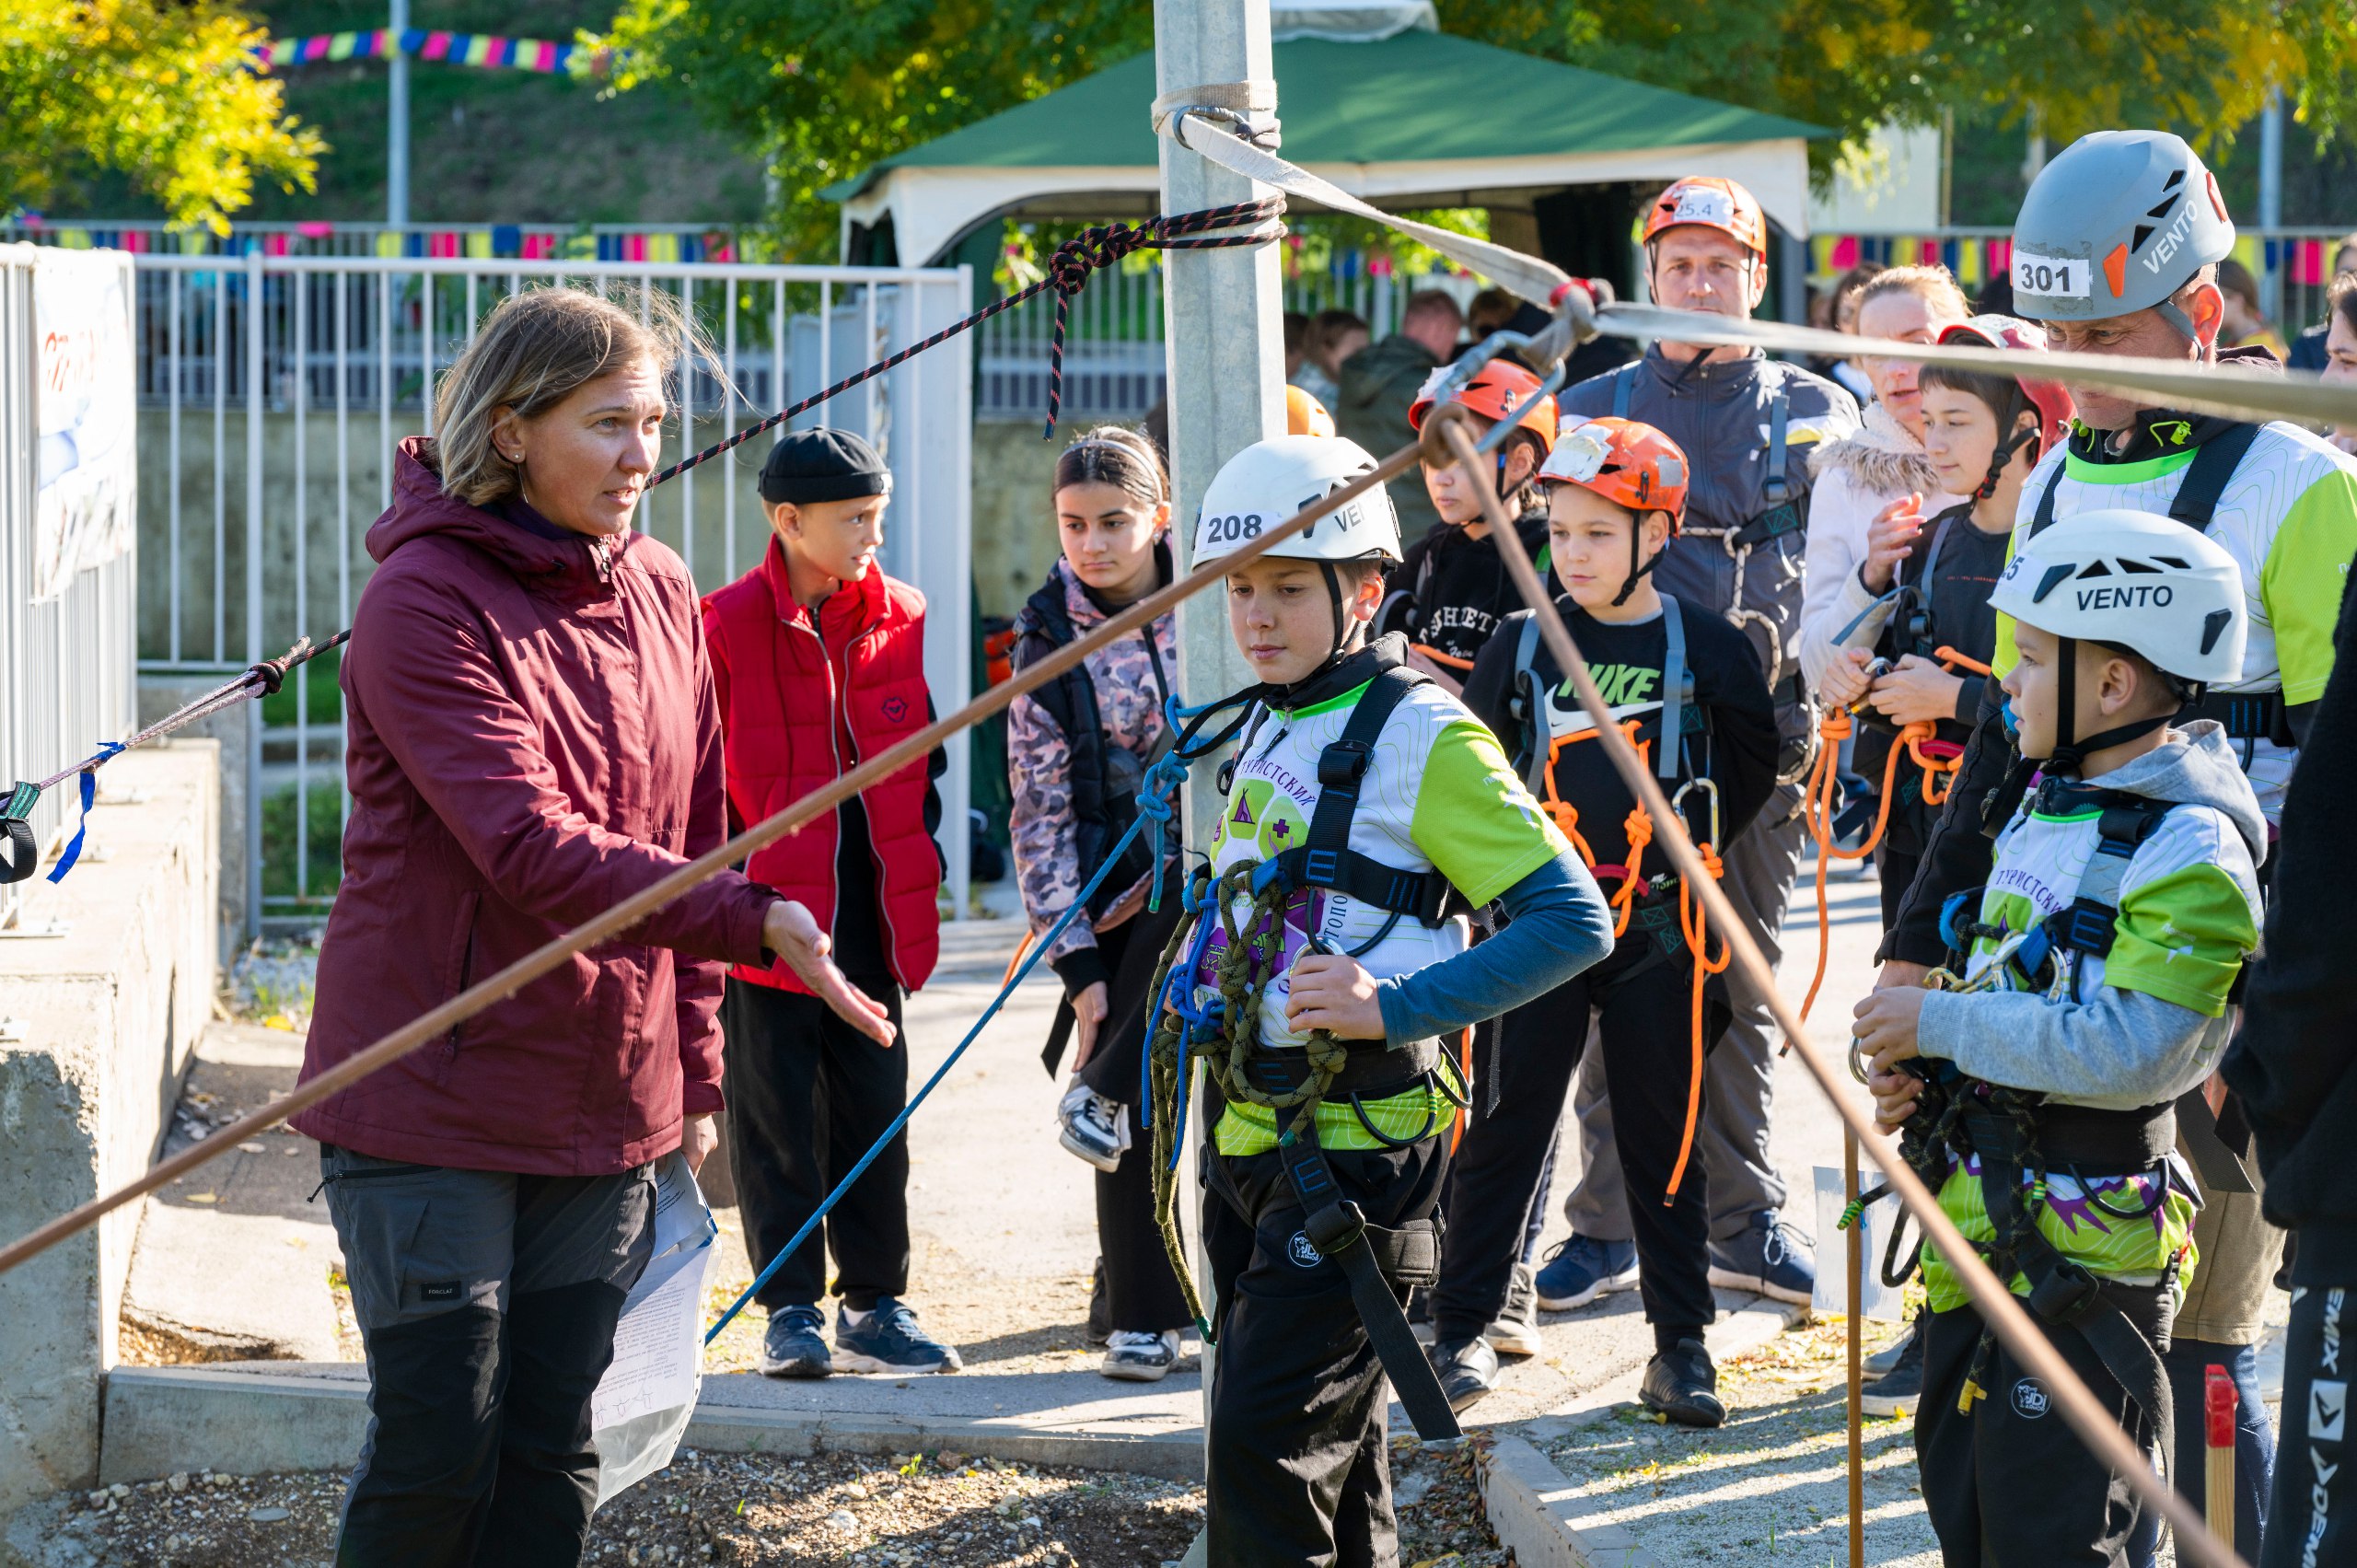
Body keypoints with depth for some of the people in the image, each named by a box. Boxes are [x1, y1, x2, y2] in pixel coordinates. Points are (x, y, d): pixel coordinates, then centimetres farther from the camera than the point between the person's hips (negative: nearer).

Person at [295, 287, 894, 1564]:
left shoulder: (661, 594, 9)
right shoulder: (424, 601, -14)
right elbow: (531, 848, -24)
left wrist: (694, 1070, 14)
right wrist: (752, 922, -32)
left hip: (607, 1105, 6)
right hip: (434, 1099, -6)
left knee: (551, 1454, 8)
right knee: (436, 1453, -5)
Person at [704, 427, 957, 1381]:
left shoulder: (904, 621, 5)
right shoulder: (727, 627, -8)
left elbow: (921, 758, 15)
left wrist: (917, 872, 10)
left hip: (870, 913, 4)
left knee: (874, 1113, 8)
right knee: (777, 1115, 2)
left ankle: (873, 1305, 17)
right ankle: (792, 1311, 8)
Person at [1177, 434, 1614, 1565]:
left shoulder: (1421, 737, -12)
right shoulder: (1265, 727, 13)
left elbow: (1573, 921, -16)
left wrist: (1399, 1007, -24)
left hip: (1353, 1144, -8)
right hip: (1247, 1129, 8)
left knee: (1267, 1440, -13)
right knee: (1330, 1451, 14)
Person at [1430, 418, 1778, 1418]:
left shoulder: (1708, 651, -1)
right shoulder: (1522, 644, 2)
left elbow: (1751, 771, 10)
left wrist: (1684, 848, 2)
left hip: (1658, 925, -1)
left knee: (1665, 1136, 6)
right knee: (1504, 1128, 3)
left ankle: (1681, 1343, 13)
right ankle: (1463, 1330, 12)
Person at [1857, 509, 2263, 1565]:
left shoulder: (2191, 850, -18)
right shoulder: (2052, 804, 12)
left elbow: (2132, 1052, -29)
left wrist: (1941, 1023, -20)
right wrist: (1916, 1070, 4)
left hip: (2085, 1251, -10)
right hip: (1981, 1225, 10)